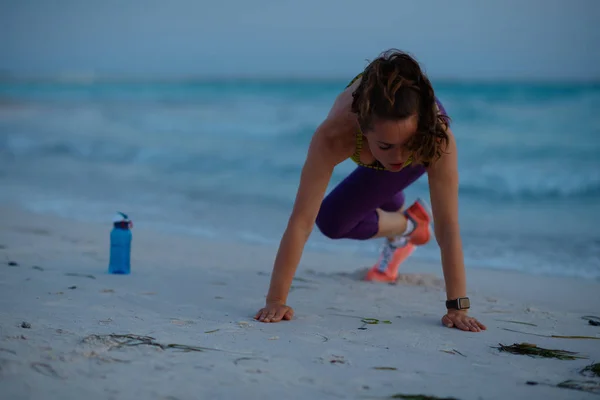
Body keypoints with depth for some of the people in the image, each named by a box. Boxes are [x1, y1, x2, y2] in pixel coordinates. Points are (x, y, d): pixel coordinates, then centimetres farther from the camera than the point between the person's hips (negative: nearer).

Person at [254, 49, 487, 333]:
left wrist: (457, 308, -42)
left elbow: (447, 227, -43)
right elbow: (301, 220, -44)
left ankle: (404, 226, 15)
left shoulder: (438, 136, -48)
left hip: (422, 124, -1)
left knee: (333, 220, -11)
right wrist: (276, 301, -44)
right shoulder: (334, 136, -48)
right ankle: (405, 226, 60)